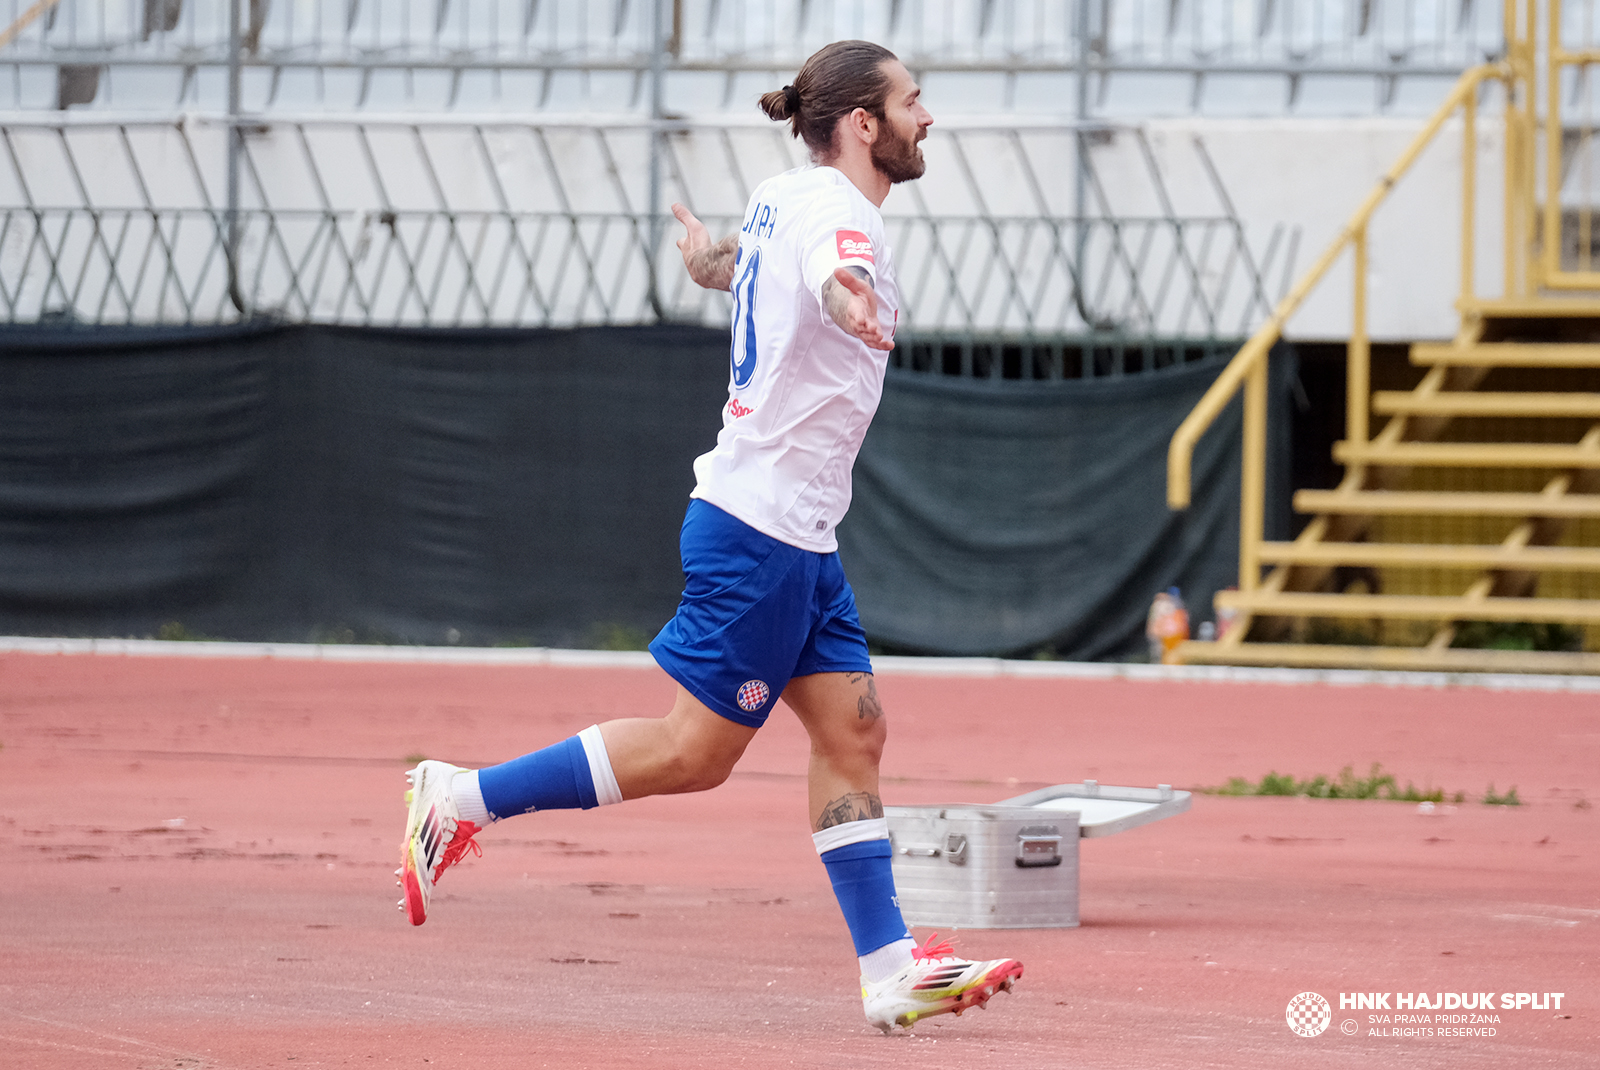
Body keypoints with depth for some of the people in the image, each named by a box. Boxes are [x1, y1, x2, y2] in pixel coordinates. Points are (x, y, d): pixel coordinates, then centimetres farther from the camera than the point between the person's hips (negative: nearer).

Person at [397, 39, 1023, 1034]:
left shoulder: (781, 197, 11)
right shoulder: (836, 207, -18)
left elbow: (729, 261, 34)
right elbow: (832, 268, -45)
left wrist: (711, 255, 60)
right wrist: (850, 298, -69)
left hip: (797, 537, 10)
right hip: (761, 529, -10)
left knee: (854, 732, 5)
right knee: (696, 749, -4)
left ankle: (890, 968, 4)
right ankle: (464, 796, 4)